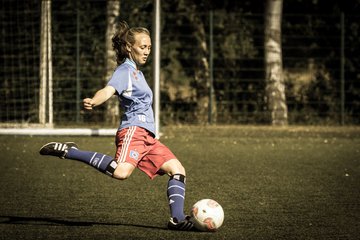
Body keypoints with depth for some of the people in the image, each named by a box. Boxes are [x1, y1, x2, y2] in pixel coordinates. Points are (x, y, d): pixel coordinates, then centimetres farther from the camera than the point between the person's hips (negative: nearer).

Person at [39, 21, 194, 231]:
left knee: (177, 169, 2)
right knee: (121, 172, -34)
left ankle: (177, 219, -2)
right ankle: (68, 152, -24)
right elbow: (109, 90, -24)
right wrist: (94, 102, -43)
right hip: (134, 129, -10)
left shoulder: (137, 72, 25)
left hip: (147, 136, 10)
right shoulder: (125, 70, -4)